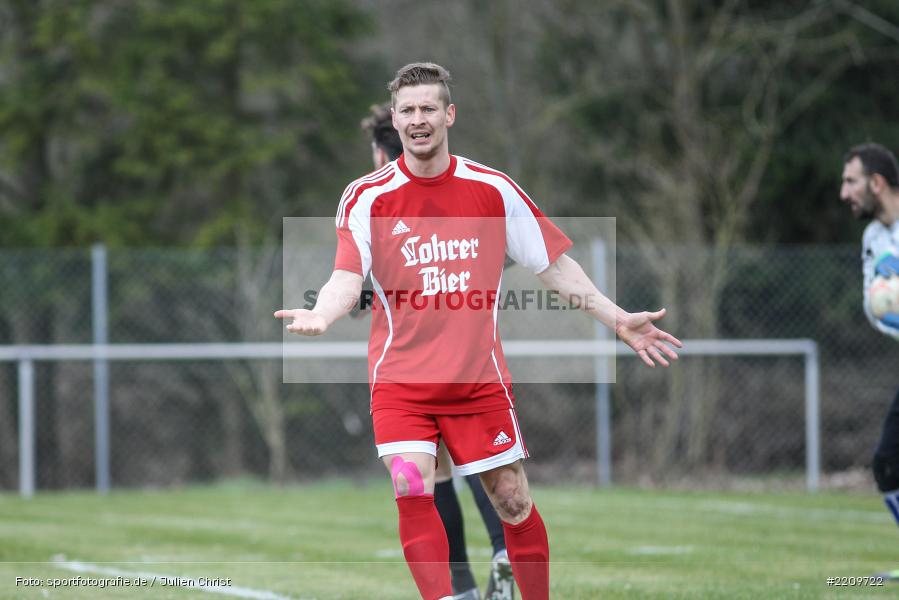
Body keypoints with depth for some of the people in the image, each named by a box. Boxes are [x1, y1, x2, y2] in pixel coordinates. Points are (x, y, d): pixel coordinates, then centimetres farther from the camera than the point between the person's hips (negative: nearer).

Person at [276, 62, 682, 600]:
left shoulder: (494, 189, 0)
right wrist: (321, 316, -35)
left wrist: (618, 320, 3)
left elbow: (555, 265, 7)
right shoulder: (368, 198, -4)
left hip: (479, 375, 1)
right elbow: (348, 278, -13)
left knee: (514, 500, 3)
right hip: (401, 378, -1)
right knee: (412, 487, -19)